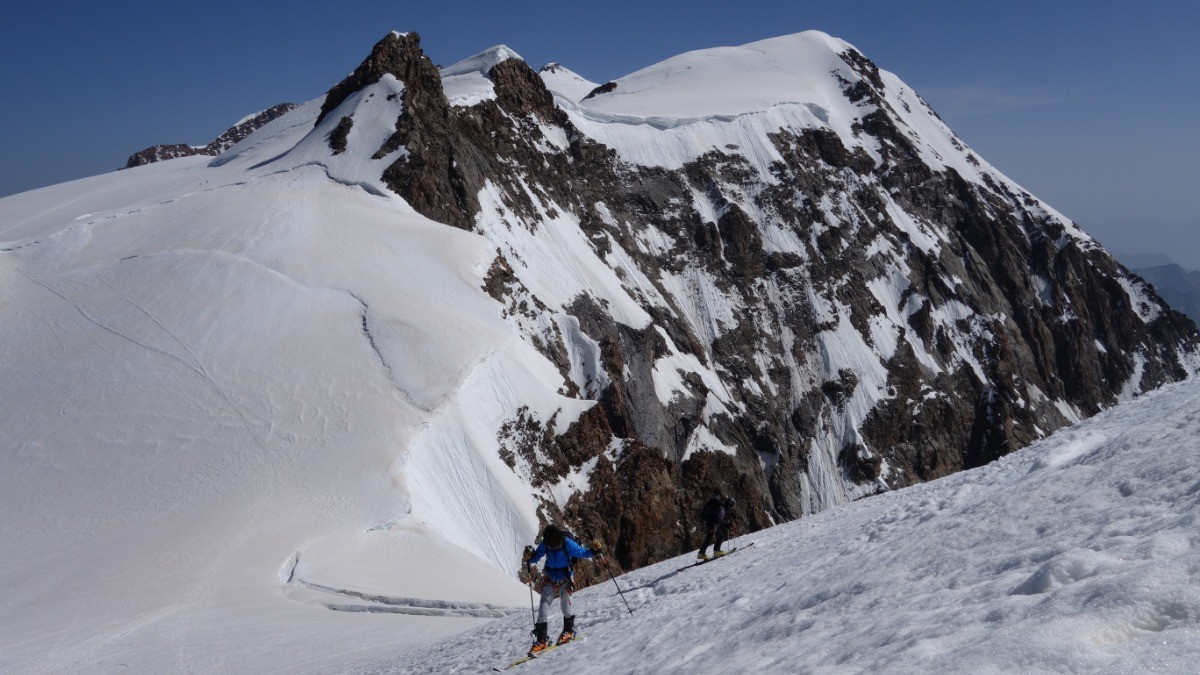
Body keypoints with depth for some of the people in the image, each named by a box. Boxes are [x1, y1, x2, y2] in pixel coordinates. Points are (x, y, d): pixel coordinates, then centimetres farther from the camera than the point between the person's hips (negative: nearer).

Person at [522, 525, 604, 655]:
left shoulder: (567, 543, -23)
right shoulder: (544, 545, -16)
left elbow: (582, 552, -16)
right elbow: (535, 557, -5)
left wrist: (595, 550, -31)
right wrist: (529, 557, -26)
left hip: (565, 578, -2)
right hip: (550, 578, 2)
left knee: (565, 606, -4)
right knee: (543, 607, -5)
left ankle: (569, 629, 25)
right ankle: (541, 639, 1)